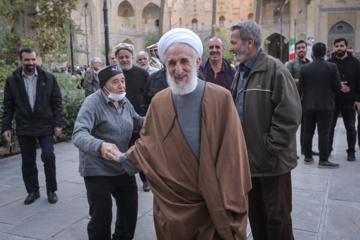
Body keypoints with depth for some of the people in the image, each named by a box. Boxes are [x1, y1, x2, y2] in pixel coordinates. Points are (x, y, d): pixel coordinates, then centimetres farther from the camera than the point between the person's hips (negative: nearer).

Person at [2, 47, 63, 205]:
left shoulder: (48, 78, 1)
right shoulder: (12, 80, 4)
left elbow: (57, 102, 2)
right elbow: (8, 106, 6)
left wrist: (58, 123, -3)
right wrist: (6, 127, 1)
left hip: (45, 126, -1)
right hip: (24, 128, 2)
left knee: (48, 157, -5)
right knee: (27, 162, 9)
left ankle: (51, 190, 14)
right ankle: (33, 191, 25)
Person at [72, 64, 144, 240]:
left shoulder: (124, 102, 2)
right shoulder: (93, 103, -20)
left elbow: (137, 122, 18)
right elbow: (79, 135, -32)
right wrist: (101, 146, -51)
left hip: (123, 167, 7)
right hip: (98, 171, -7)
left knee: (130, 208, 19)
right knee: (101, 216, 1)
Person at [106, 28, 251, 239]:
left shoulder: (221, 98, -11)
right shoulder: (159, 102, -1)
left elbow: (233, 155, -10)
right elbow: (148, 143, 15)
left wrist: (231, 204, -10)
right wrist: (124, 157, 10)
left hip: (212, 205, -2)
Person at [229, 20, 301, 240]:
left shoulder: (275, 70, -15)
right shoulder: (241, 72, 12)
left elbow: (289, 114, -19)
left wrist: (271, 148, -18)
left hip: (272, 161, -8)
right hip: (249, 157, 8)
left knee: (277, 217, 6)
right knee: (255, 214, 19)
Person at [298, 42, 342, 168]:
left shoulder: (305, 68, -2)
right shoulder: (332, 67, -8)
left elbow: (300, 88, -1)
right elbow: (337, 87, -5)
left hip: (308, 105, 3)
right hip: (326, 105, -2)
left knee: (308, 132, 10)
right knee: (324, 133, 1)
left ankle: (308, 157, 18)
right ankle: (323, 160, 3)